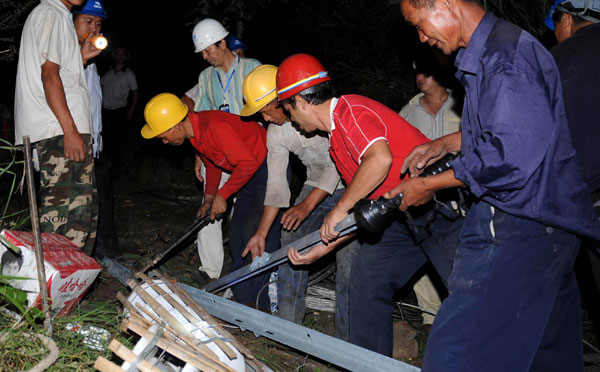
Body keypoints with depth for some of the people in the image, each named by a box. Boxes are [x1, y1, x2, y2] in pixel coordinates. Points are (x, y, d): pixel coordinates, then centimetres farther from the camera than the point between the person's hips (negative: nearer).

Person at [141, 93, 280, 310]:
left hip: (268, 167, -10)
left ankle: (256, 304, -7)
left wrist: (222, 195, -21)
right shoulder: (194, 131, 2)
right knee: (237, 235, 10)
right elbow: (212, 164, 18)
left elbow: (247, 163, -31)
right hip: (251, 171, 10)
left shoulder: (215, 127, -29)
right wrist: (209, 199, 20)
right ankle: (240, 297, 19)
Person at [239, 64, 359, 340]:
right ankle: (286, 323, 10)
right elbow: (276, 185, 1)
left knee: (348, 255, -14)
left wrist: (307, 205, -31)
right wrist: (261, 232, -1)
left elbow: (338, 165, -26)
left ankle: (346, 338, -5)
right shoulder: (275, 132, -3)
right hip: (317, 185, 7)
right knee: (291, 244, -1)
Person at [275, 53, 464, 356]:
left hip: (442, 211, -10)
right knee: (367, 275, 12)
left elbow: (380, 159, -33)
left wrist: (339, 209, -21)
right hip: (406, 217, 11)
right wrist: (322, 248, 19)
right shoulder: (337, 140, 17)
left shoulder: (350, 110, -14)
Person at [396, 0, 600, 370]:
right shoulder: (486, 53, 15)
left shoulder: (506, 54, -18)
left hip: (521, 227, -11)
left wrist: (429, 185, -13)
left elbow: (508, 157, -24)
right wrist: (445, 144, 18)